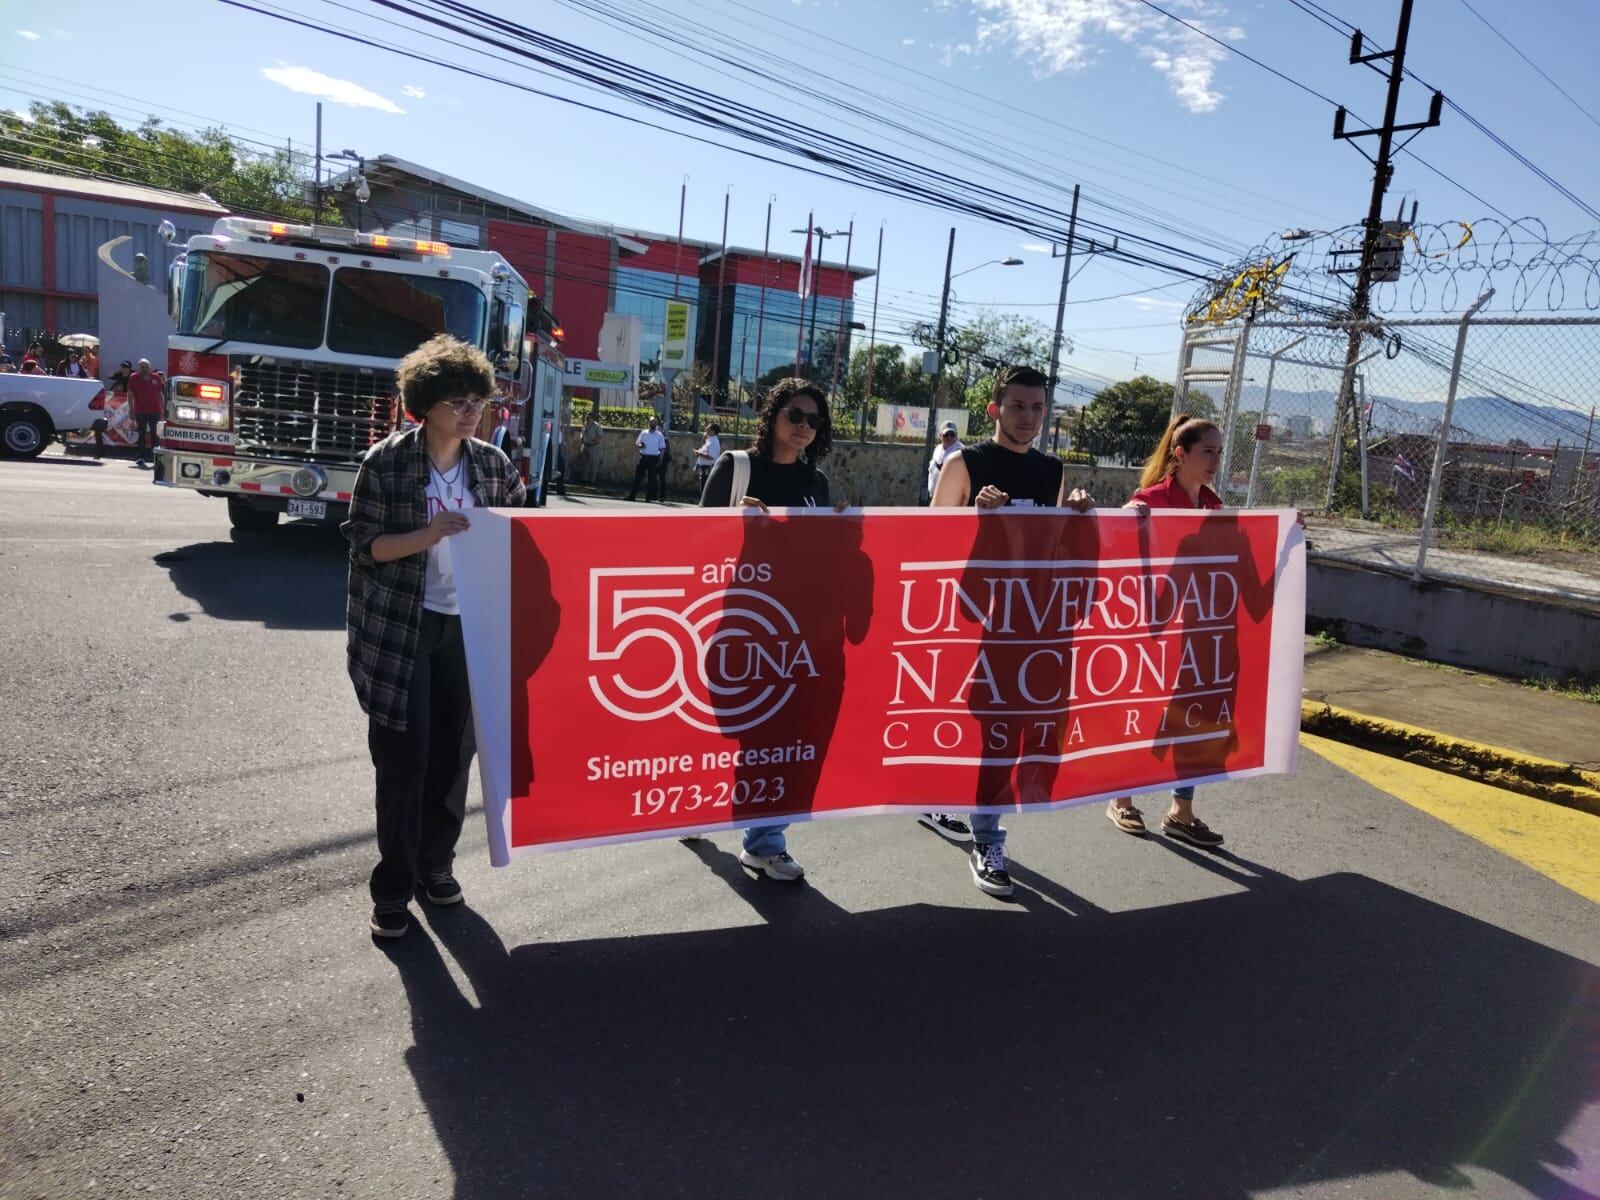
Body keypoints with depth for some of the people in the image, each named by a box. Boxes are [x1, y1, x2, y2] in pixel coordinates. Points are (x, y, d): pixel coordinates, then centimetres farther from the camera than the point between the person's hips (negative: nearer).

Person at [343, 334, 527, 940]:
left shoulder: (493, 464, 3)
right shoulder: (387, 460, -8)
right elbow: (364, 544, -9)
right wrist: (430, 532, -22)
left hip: (468, 626, 4)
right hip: (399, 628, -3)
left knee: (455, 750, 9)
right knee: (403, 756, 0)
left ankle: (435, 862, 28)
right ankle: (393, 886, 14)